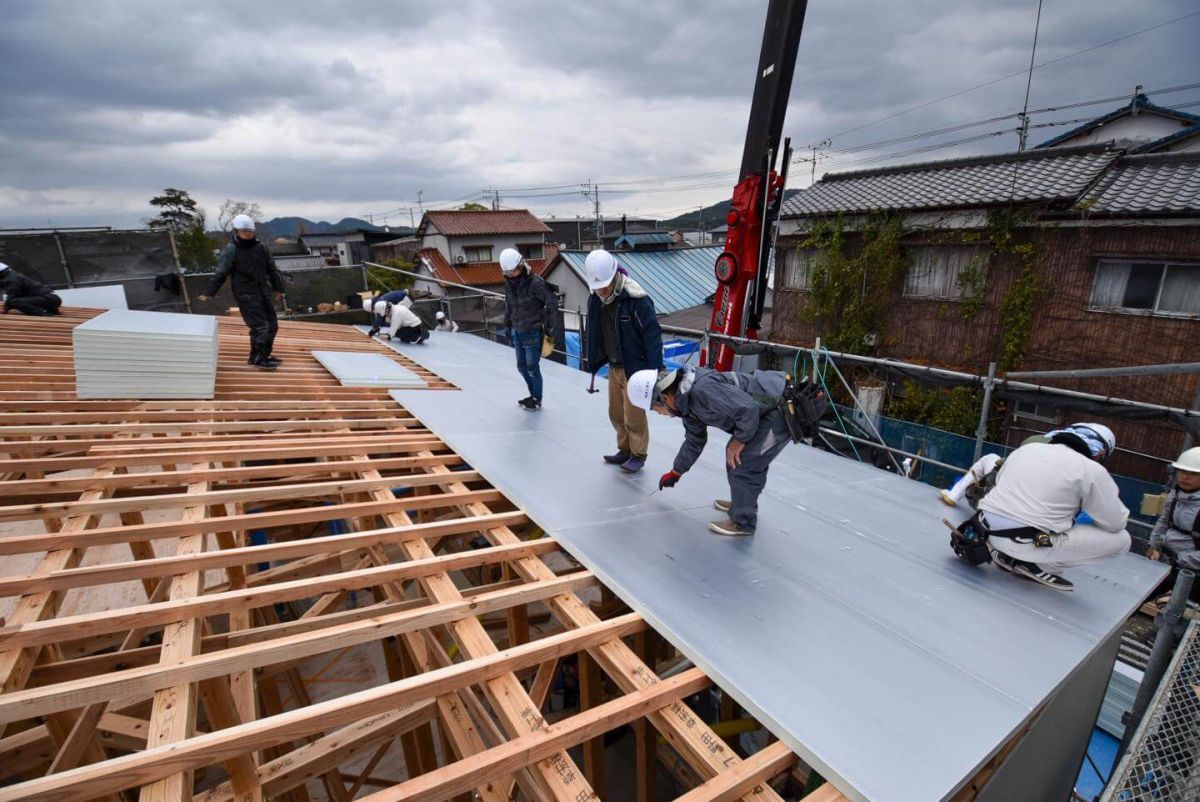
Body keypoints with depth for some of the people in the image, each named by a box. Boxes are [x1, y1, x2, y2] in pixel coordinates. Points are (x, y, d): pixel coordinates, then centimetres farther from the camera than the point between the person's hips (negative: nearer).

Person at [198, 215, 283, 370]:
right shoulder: (231, 250, -8)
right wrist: (209, 292, -9)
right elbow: (220, 273, -9)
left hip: (264, 293, 7)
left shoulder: (260, 247, 9)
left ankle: (264, 355, 24)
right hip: (246, 295, -6)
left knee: (272, 325, 10)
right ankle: (258, 359, 1)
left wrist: (278, 288, 24)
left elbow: (272, 269, 19)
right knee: (260, 326, -12)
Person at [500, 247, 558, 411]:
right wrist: (508, 325, 17)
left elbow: (552, 304, -17)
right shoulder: (509, 283, 3)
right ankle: (533, 394, 33)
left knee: (532, 368, 2)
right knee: (522, 367, 15)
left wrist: (549, 329, -14)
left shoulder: (535, 283, -19)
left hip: (532, 333, -7)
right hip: (517, 331, 7)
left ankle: (537, 400, 19)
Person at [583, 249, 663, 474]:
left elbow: (652, 334, -20)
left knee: (634, 416, 2)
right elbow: (594, 335, 10)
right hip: (613, 367, 7)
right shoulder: (595, 300, -1)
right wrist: (594, 364, 13)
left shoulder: (636, 299, -22)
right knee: (616, 414, 17)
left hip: (635, 368, -7)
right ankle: (625, 450, 34)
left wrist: (655, 369, -21)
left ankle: (638, 455, 21)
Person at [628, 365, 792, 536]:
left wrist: (739, 440, -13)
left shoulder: (702, 389, -28)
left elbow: (747, 408, -29)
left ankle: (743, 522, 11)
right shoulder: (686, 401, 5)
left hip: (782, 408, -10)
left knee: (742, 463, -7)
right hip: (766, 409, 10)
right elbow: (694, 440, 20)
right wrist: (676, 472, 29)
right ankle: (742, 502, 39)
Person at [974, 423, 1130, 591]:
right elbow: (1116, 524, 7)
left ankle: (1008, 554, 14)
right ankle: (1032, 563, 1)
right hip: (1028, 543, -6)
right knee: (1121, 539, 10)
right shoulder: (1092, 470, -1)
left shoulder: (1027, 448, 14)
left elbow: (1000, 480, 30)